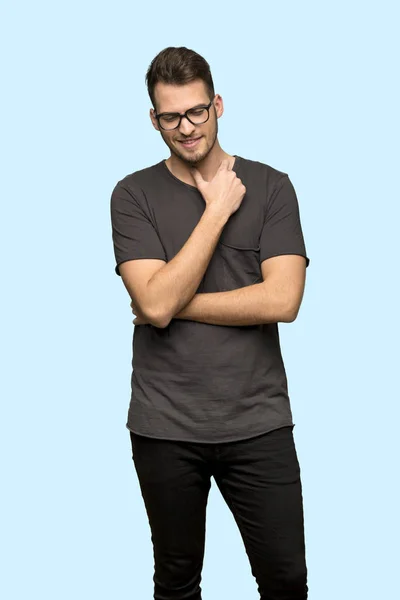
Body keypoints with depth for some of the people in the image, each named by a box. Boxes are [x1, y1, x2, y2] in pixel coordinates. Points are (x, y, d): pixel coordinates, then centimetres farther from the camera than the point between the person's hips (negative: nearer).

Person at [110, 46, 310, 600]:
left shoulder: (270, 186, -1)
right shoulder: (134, 194, -2)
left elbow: (282, 300, -14)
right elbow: (155, 305, -16)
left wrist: (175, 302, -12)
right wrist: (218, 210, -13)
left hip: (258, 423, 0)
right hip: (165, 427, 0)